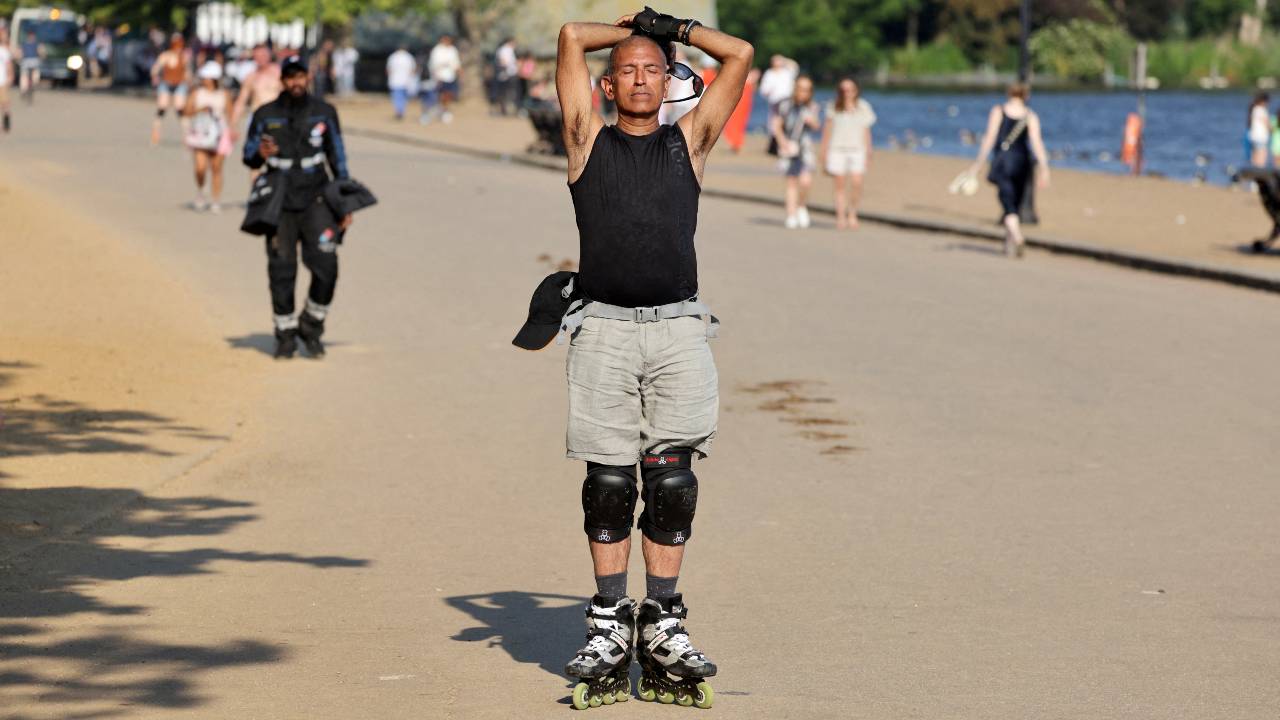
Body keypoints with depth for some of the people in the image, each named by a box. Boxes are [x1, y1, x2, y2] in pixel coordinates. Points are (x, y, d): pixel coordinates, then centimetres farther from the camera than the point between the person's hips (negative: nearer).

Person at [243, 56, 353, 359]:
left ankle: (311, 326, 7)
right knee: (281, 272, 1)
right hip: (279, 204, 0)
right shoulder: (265, 115, 1)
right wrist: (260, 155, -17)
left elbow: (338, 160, 8)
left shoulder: (324, 113, 3)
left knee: (325, 266, -13)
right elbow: (248, 157, 8)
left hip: (315, 200, 0)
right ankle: (285, 335, 15)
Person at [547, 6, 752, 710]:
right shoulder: (589, 141, 12)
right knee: (609, 479, 1)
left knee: (672, 475, -1)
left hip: (677, 328, 1)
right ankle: (608, 624, 7)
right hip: (604, 329, -1)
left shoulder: (689, 140, 14)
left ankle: (663, 623, 4)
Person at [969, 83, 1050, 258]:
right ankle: (1009, 242, 23)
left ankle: (1017, 237, -31)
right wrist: (1044, 169, -11)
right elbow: (1037, 142, -7)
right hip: (1022, 160, 2)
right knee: (1015, 204, 18)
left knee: (1008, 205, -8)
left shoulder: (998, 111, 0)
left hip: (1002, 160, -2)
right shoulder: (1031, 116, 2)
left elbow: (990, 138, -5)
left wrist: (978, 163, -1)